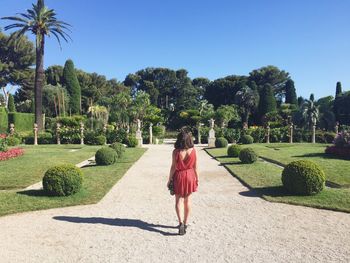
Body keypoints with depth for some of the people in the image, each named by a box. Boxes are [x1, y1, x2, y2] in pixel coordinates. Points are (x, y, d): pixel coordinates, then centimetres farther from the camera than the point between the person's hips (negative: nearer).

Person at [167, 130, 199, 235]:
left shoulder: (176, 151, -16)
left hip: (179, 176, -2)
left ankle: (180, 222, -4)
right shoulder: (193, 150, -9)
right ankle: (185, 223, 24)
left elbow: (173, 167, -10)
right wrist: (197, 179, 10)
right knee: (187, 200, 15)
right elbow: (195, 167, -3)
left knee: (178, 201, 9)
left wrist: (169, 179, 1)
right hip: (190, 176, 2)